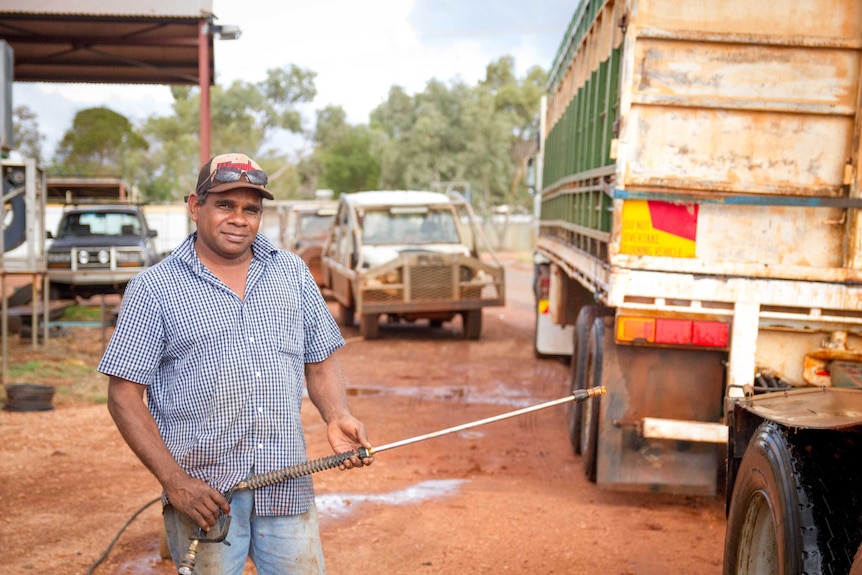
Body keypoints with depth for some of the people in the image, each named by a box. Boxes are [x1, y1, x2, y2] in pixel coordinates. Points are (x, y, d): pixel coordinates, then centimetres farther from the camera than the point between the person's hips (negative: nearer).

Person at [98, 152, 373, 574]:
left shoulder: (293, 273, 10)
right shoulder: (154, 288, -1)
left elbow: (320, 363, 15)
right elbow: (124, 396, -4)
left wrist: (338, 417, -5)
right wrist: (173, 480, -12)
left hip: (288, 487, 3)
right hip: (203, 492, -3)